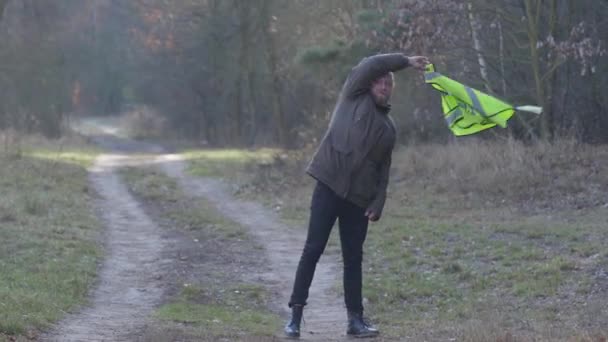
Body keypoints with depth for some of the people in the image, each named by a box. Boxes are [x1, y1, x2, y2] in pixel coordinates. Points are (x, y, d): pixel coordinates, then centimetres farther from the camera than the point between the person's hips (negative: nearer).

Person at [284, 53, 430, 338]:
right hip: (330, 186, -5)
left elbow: (383, 170, 15)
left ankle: (355, 320, 12)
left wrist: (378, 204, 3)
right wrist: (406, 61, -5)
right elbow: (369, 66, -10)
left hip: (359, 197, 5)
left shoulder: (388, 127, 17)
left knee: (353, 258, 7)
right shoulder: (353, 98, 6)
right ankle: (295, 316, -3)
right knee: (313, 250, -6)